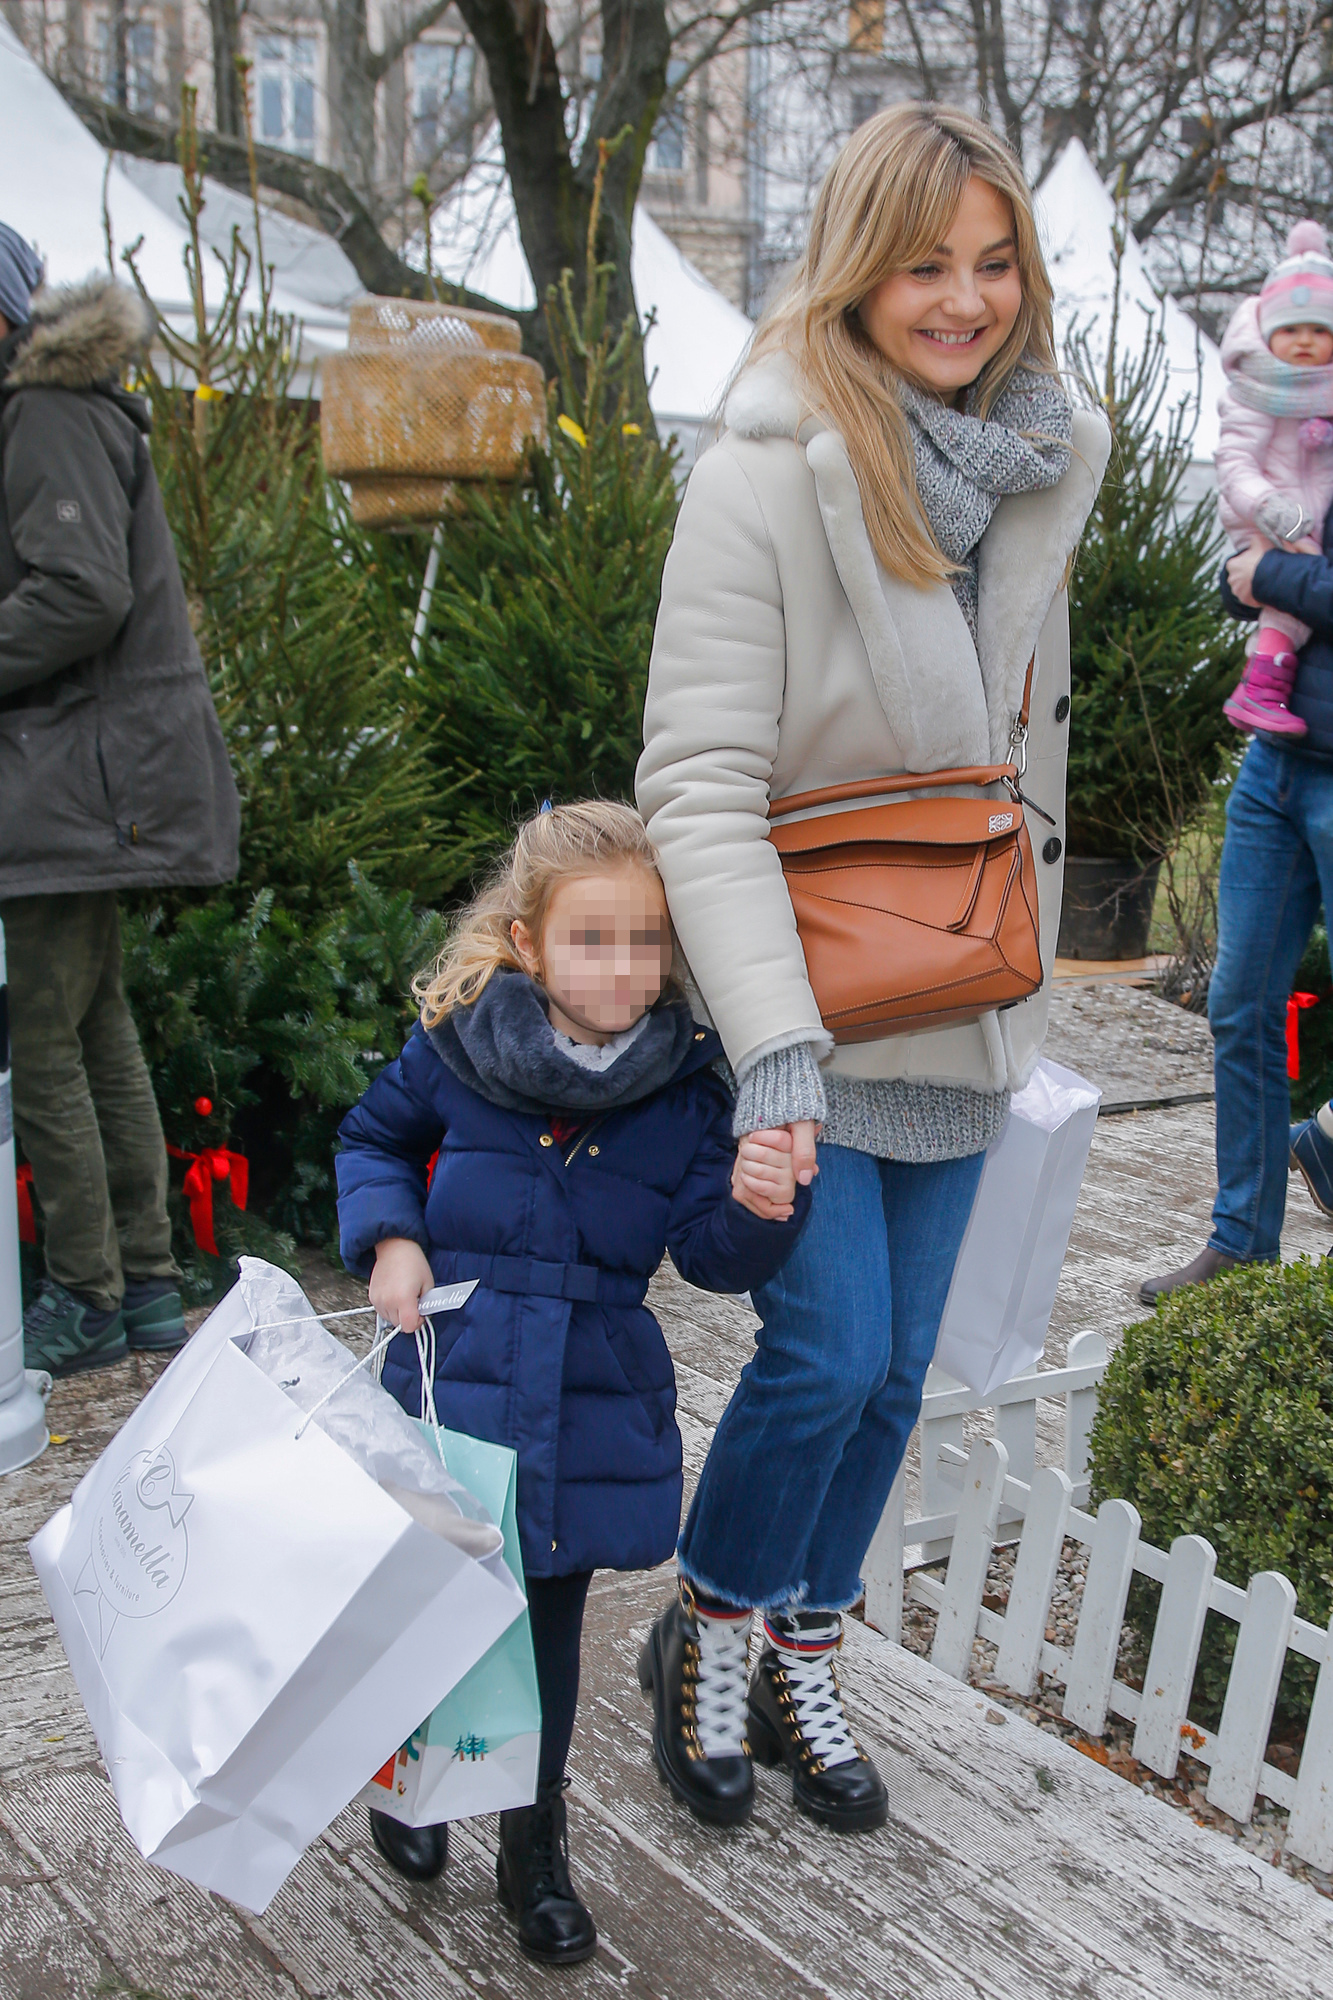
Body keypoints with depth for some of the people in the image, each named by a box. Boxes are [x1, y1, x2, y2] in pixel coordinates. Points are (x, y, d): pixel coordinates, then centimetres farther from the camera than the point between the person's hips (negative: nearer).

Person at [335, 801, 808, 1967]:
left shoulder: (685, 1086, -6)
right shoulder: (458, 1047, -8)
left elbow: (709, 1254, -5)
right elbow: (375, 1136, 11)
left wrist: (757, 1208, -25)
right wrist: (389, 1237, -5)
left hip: (589, 1408, 1)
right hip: (455, 1381, -1)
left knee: (551, 1621, 12)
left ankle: (534, 1842, 33)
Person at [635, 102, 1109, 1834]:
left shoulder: (1039, 467, 4)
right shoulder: (769, 478, -17)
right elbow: (700, 787, -21)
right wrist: (774, 1042, -29)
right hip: (805, 1004, -6)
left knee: (895, 1364, 12)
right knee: (827, 1350, -9)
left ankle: (801, 1670, 32)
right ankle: (705, 1634, 21)